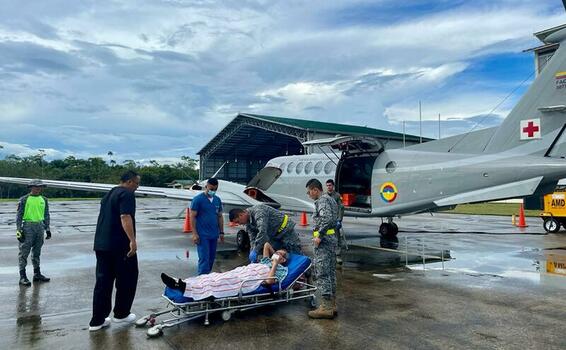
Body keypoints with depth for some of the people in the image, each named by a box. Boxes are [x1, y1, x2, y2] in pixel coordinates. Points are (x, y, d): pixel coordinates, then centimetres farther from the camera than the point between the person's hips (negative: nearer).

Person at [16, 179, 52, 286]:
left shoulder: (44, 200, 10)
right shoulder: (24, 200, -6)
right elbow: (19, 215, -6)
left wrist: (47, 229, 14)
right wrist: (19, 230, -11)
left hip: (39, 226, 6)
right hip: (27, 226, -5)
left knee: (37, 252, 13)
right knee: (24, 252, -2)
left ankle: (37, 274, 22)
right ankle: (22, 276, 3)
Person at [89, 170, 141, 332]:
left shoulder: (108, 194, 19)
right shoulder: (127, 194, -10)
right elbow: (125, 217, -24)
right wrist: (132, 240, -29)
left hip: (101, 244, 8)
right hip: (120, 245, -8)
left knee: (103, 282, 10)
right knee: (127, 279, 8)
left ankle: (97, 320, 12)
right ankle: (121, 314, 18)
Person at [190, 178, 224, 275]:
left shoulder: (218, 200, 11)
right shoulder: (198, 199, -7)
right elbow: (192, 217, -9)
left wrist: (221, 232, 12)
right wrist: (194, 234, -14)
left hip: (214, 234, 6)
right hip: (202, 235, -6)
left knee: (211, 258, 12)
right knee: (204, 258, -9)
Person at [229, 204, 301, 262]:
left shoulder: (258, 211, -29)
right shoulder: (248, 223, 1)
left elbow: (262, 232, -39)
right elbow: (253, 239, -2)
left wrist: (255, 251, -39)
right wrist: (253, 252, -18)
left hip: (286, 229, -9)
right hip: (275, 236, 9)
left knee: (295, 255, -5)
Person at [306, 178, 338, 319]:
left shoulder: (322, 200, -11)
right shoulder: (330, 199, 21)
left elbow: (327, 218, -26)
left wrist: (319, 235, -21)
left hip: (324, 240, -11)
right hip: (332, 238, 11)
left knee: (321, 273, -9)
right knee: (330, 272, 13)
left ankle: (326, 307, -7)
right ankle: (332, 305, 19)